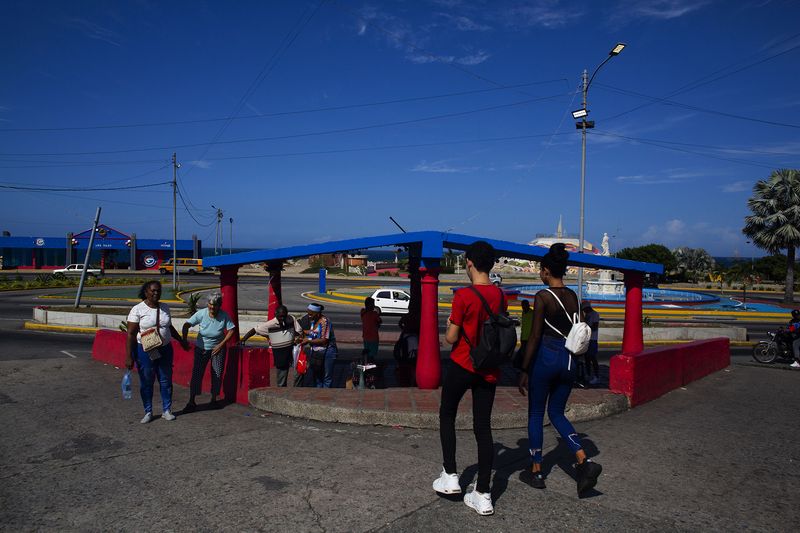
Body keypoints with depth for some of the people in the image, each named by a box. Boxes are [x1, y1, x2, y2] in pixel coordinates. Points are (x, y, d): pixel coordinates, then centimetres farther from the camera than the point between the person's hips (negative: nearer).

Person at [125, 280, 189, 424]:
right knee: (146, 383, 6)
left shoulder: (164, 308, 5)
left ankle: (166, 410, 20)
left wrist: (181, 341, 25)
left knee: (166, 381, 8)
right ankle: (148, 412, 20)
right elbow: (131, 334, -11)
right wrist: (128, 357, -14)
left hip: (164, 350, 4)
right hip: (144, 351, -4)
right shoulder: (137, 309, -10)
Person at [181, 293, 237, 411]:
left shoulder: (224, 316, -16)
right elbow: (186, 325, -11)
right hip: (201, 348, 0)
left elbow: (232, 330, -10)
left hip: (218, 348, 0)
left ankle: (214, 399, 17)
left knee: (217, 374, 1)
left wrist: (221, 344, -14)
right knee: (196, 373, -4)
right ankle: (191, 402, 3)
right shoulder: (201, 314, -16)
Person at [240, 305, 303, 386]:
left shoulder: (291, 319, -4)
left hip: (292, 349, 1)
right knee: (282, 374, 9)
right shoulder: (270, 324, -8)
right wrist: (243, 340, -11)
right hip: (279, 353, -1)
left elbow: (299, 332, 3)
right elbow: (255, 330, -4)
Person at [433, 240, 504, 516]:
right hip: (489, 369, 5)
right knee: (483, 427, 8)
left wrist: (449, 326, 6)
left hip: (462, 366, -5)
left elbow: (451, 338, -12)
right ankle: (482, 495, 12)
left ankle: (450, 476, 18)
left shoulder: (464, 295, -16)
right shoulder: (500, 295, 3)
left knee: (447, 415, 17)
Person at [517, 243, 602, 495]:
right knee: (557, 413, 18)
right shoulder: (572, 296, 7)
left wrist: (524, 370, -9)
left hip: (545, 356, -6)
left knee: (535, 414, 10)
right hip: (568, 359, 6)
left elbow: (535, 336, -14)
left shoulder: (542, 297, -13)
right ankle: (584, 462, 3)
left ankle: (536, 471, 19)